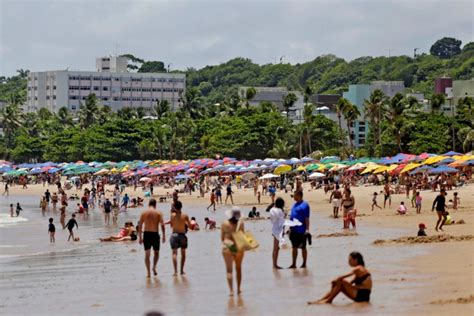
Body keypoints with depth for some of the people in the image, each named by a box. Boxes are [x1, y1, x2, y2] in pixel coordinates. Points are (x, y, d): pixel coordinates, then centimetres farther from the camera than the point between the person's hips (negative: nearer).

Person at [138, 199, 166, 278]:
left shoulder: (144, 213, 4)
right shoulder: (158, 213, -1)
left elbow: (140, 225, 2)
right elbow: (162, 225, -9)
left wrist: (140, 237, 6)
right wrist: (163, 236, -5)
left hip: (146, 234, 1)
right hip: (155, 234, -1)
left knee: (147, 254, 5)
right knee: (156, 252, 18)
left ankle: (148, 272, 1)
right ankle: (154, 267, 0)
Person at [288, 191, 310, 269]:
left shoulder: (304, 205, -12)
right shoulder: (294, 205, 12)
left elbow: (307, 218, -15)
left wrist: (307, 229, -19)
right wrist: (290, 228, 17)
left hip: (301, 231, -8)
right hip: (294, 230, 8)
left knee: (303, 247, 3)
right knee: (294, 247, 11)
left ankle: (304, 264, 13)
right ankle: (293, 264, 15)